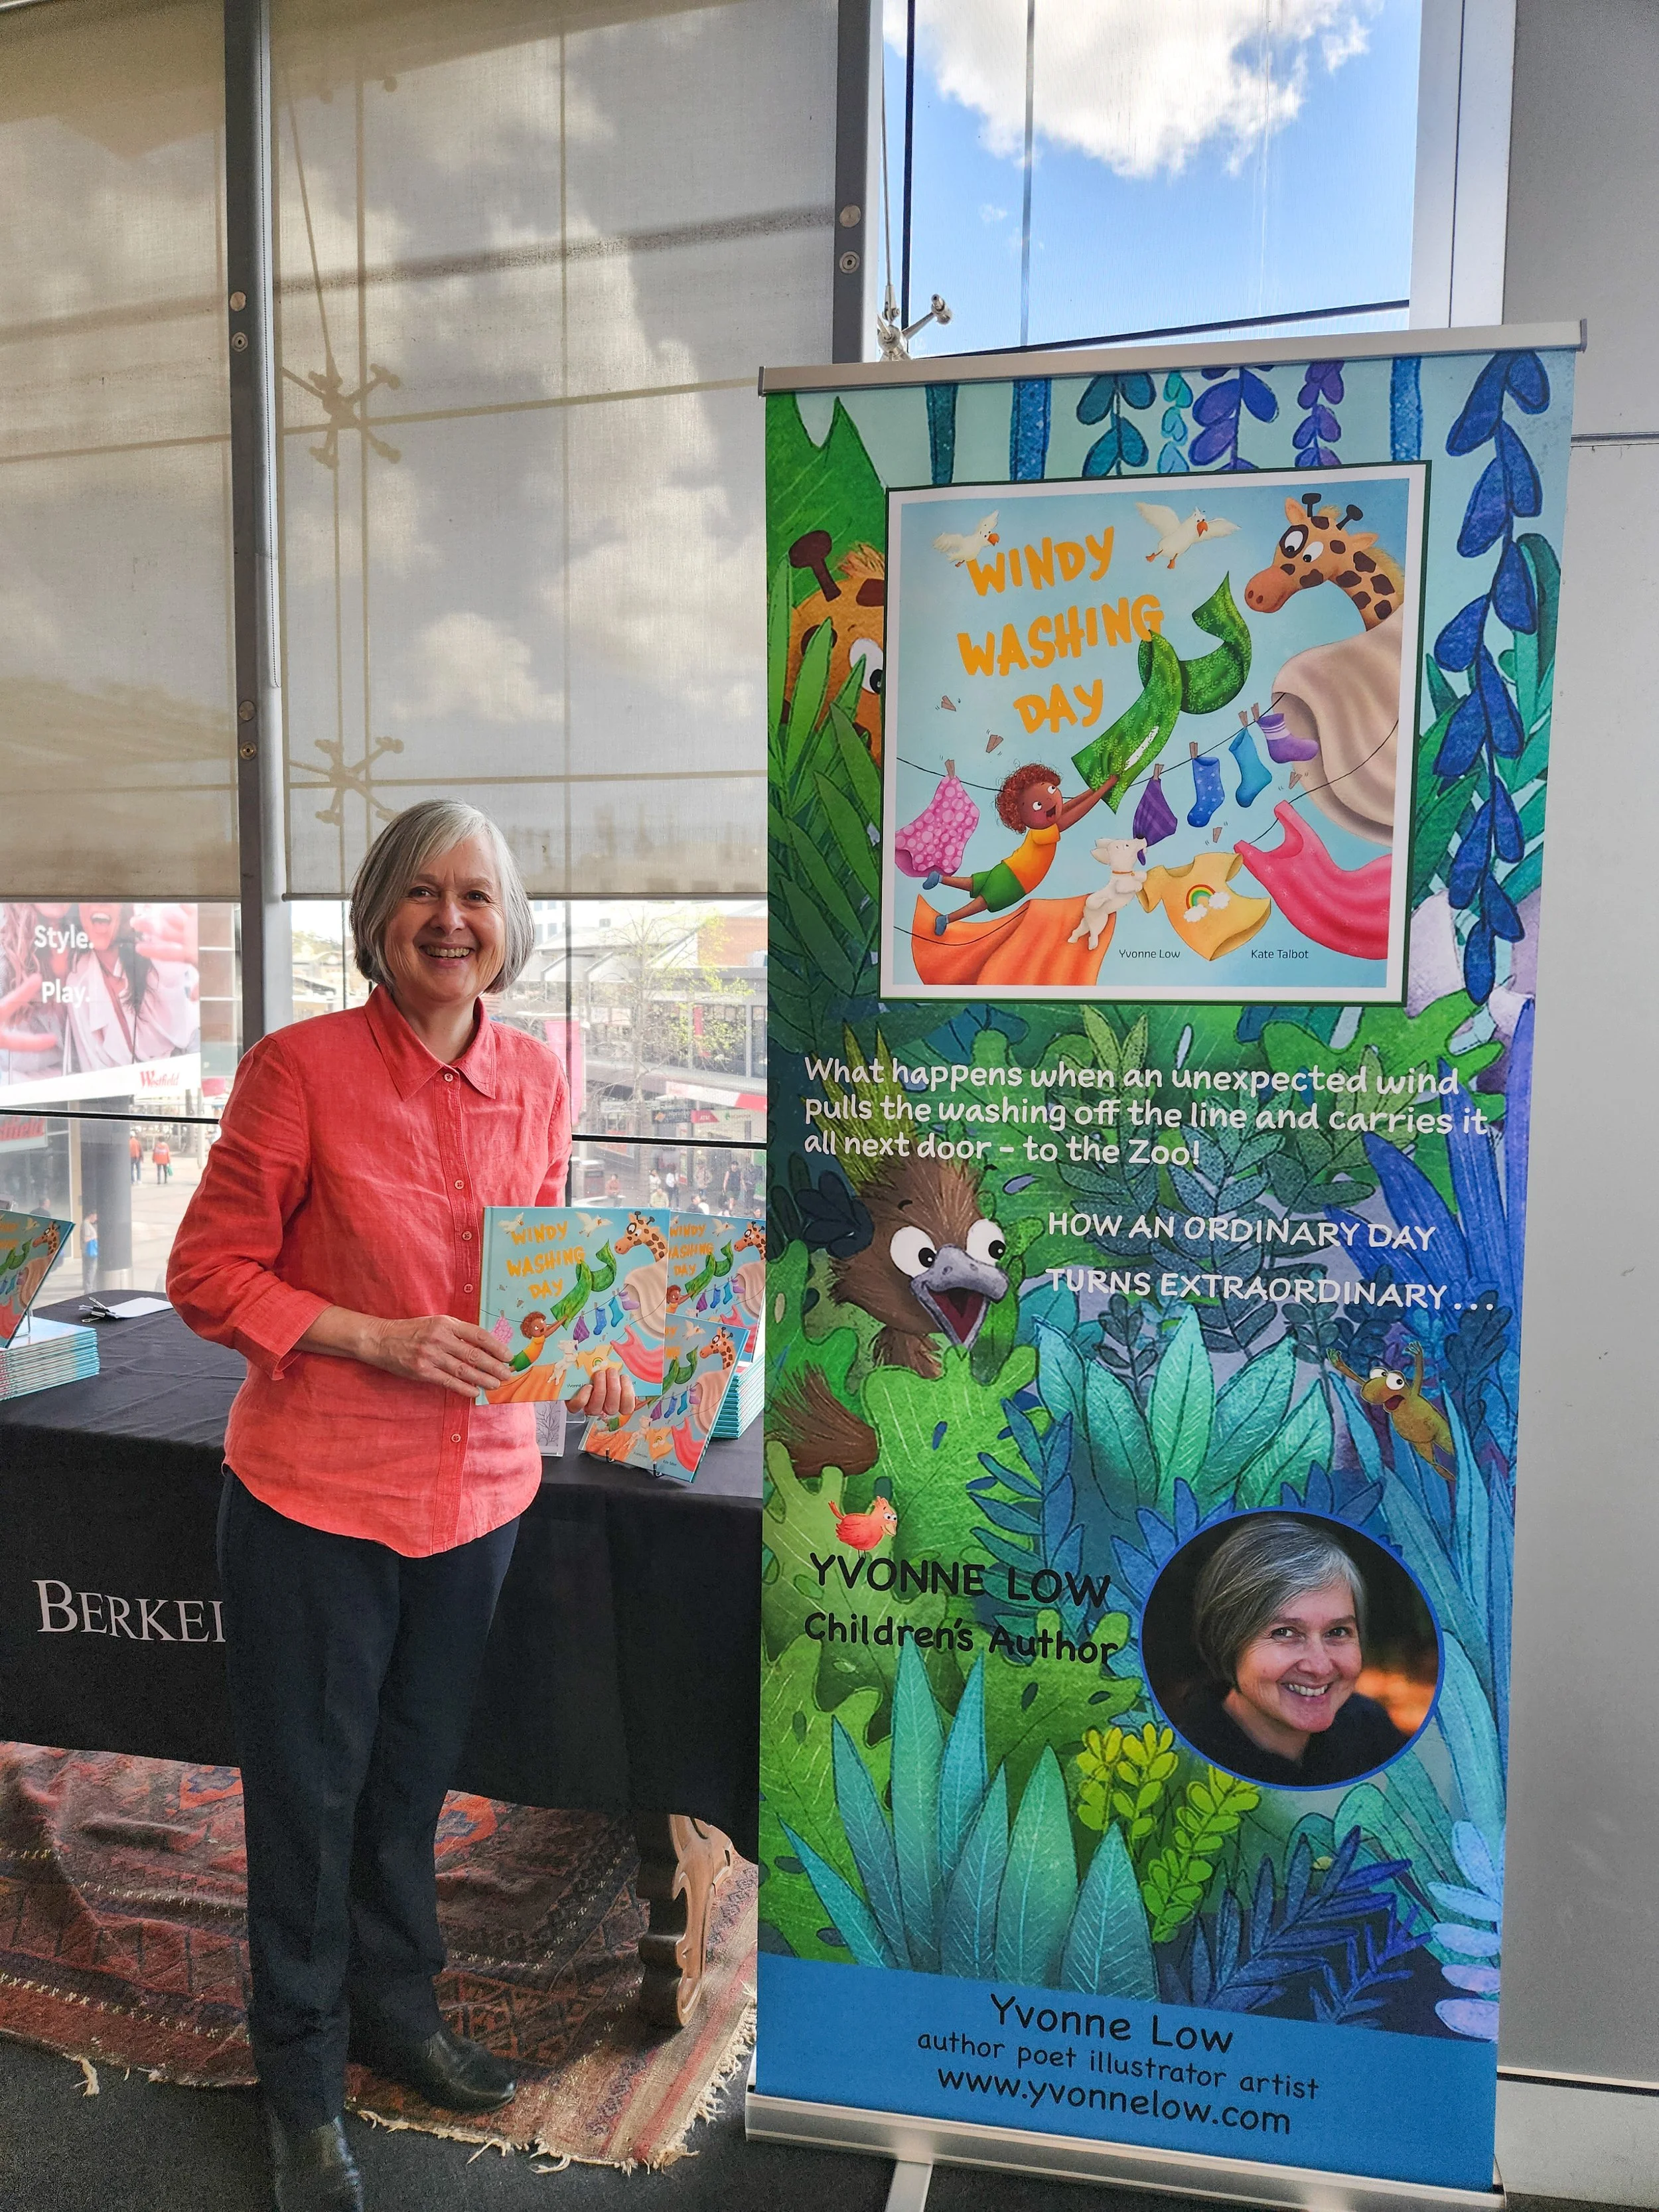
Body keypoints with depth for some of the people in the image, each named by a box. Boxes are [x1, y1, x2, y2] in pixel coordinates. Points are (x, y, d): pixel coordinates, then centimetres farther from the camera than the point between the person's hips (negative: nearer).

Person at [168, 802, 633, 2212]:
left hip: (478, 1486, 4)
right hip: (316, 1491, -4)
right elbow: (209, 1274, -11)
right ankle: (301, 2077, 39)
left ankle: (395, 2004, 49)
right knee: (309, 1789, 14)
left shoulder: (537, 1076, -1)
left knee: (416, 1771, 23)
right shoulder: (301, 1067, -15)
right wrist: (379, 1338, -21)